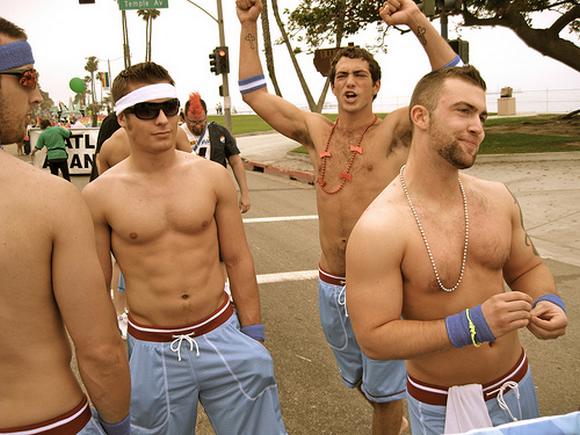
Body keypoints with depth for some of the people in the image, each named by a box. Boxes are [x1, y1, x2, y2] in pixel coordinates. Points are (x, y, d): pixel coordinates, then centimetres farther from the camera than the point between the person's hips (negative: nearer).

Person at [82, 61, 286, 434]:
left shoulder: (212, 176, -4)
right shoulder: (99, 196, -8)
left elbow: (238, 261, 3)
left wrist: (253, 339, 5)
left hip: (222, 335, 1)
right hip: (151, 352, -1)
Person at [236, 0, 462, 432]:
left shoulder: (393, 131, -7)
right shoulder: (317, 131, 4)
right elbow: (256, 94, 8)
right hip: (331, 285, 5)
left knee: (384, 388, 11)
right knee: (357, 378, 25)